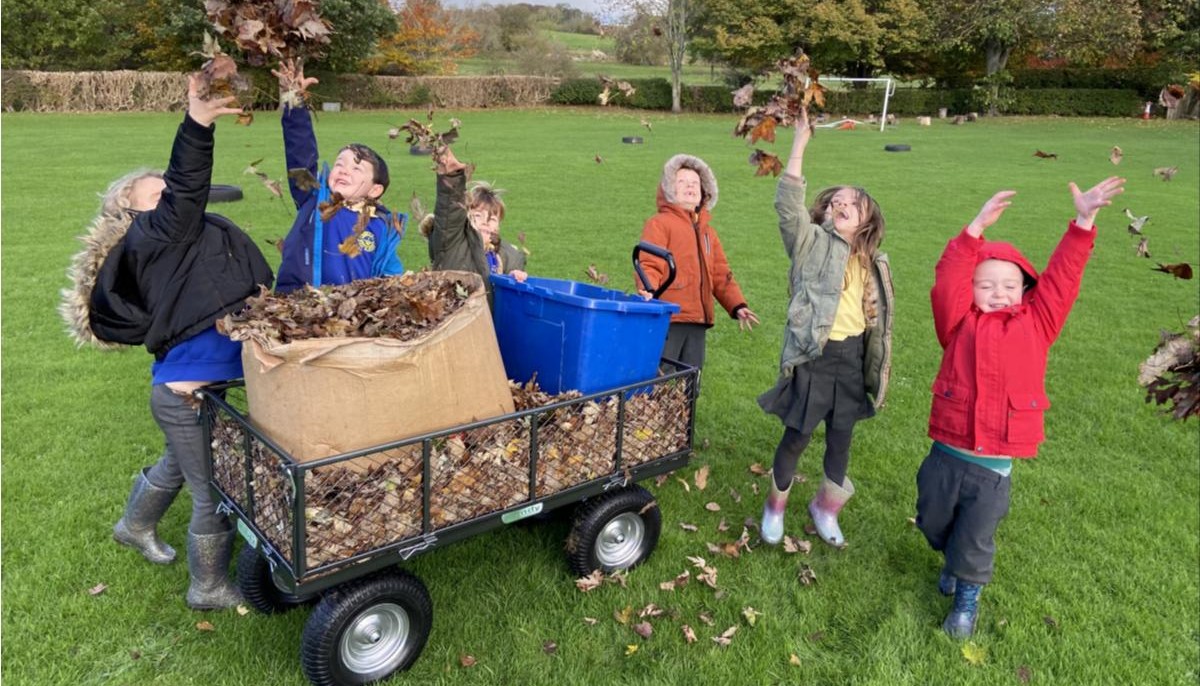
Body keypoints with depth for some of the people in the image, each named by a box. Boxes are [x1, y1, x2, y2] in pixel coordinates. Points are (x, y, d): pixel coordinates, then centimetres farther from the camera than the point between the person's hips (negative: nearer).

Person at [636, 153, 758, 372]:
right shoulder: (659, 223, 1)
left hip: (697, 324, 7)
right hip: (666, 320, -7)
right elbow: (649, 265, -11)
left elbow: (721, 275, 20)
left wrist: (737, 305, 6)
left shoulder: (708, 231, 23)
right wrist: (648, 291, -31)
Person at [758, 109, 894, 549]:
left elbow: (876, 316, 15)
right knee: (797, 436, 5)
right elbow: (788, 204, -23)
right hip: (815, 356, -5)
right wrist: (799, 146, -27)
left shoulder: (872, 262, 9)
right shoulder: (811, 243, -6)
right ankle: (775, 506, 28)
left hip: (854, 358, 5)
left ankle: (825, 508, 36)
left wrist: (876, 367, 14)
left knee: (841, 438, 14)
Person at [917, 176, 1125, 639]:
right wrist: (978, 227, -21)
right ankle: (953, 560, 52)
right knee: (932, 522, 20)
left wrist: (1083, 222, -9)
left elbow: (1060, 280, -1)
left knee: (976, 540, 13)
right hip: (946, 453, 0)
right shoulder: (960, 323, -2)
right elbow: (948, 280, -14)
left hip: (994, 466, 0)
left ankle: (968, 593, 39)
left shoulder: (1036, 323, 4)